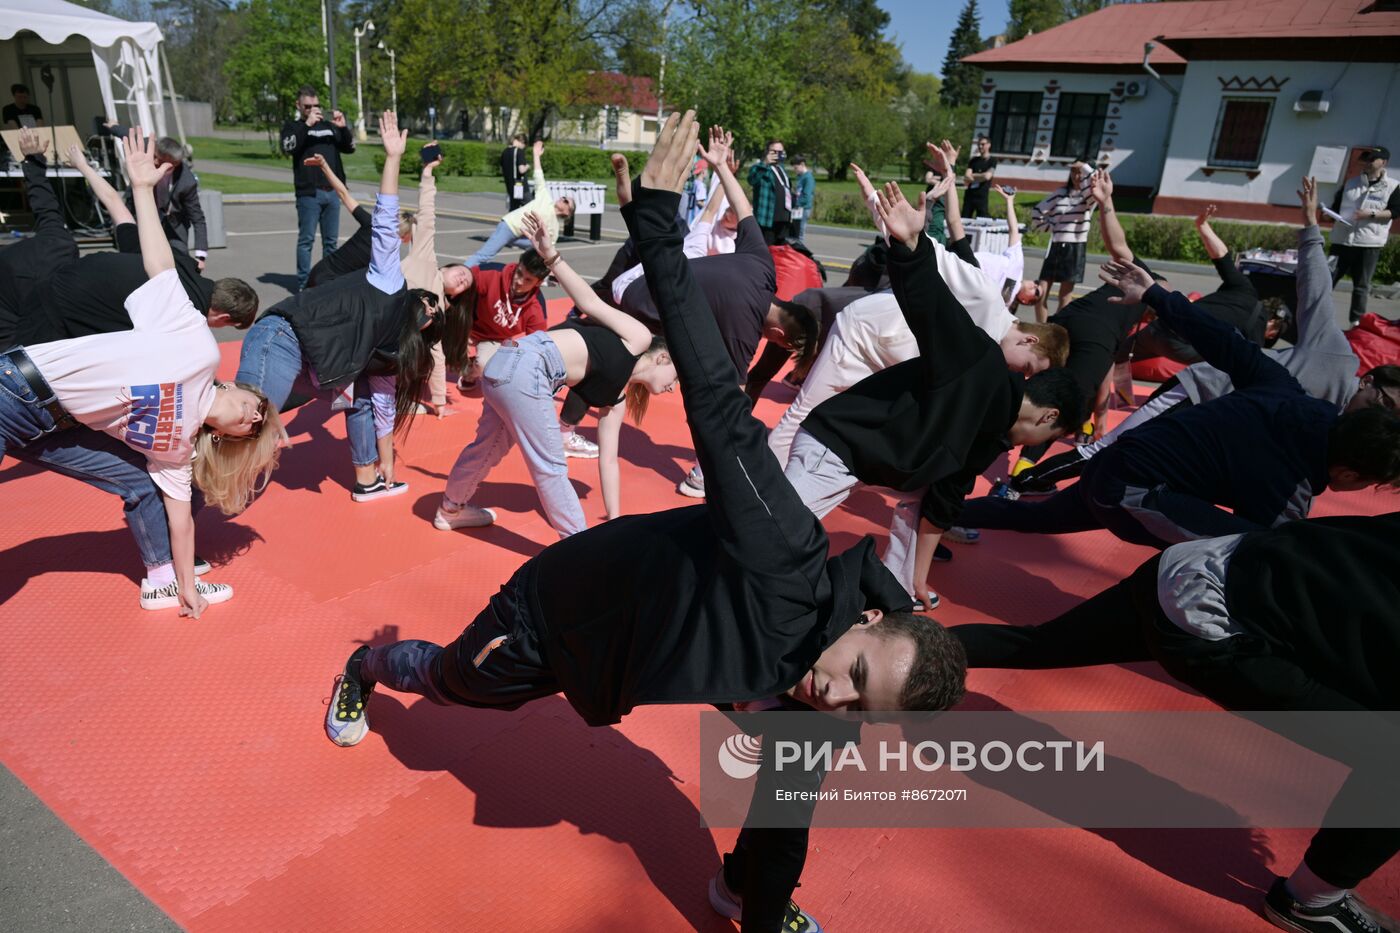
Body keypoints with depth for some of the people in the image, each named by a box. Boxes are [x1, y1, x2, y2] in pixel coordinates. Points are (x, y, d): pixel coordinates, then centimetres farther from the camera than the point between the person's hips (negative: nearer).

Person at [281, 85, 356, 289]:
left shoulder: (329, 126, 18)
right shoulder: (292, 126, 8)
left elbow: (350, 147, 14)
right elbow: (288, 147, -10)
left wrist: (343, 127, -3)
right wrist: (307, 124, -17)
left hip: (332, 191, 4)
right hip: (308, 193, -4)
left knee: (331, 240, 7)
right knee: (306, 239, -4)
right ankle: (303, 284, -1)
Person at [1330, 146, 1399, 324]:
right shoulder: (1350, 183, 11)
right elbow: (1336, 207, 14)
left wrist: (1371, 214, -18)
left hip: (1369, 244, -2)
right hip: (1342, 241, 2)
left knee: (1361, 286, 3)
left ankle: (1356, 322, 10)